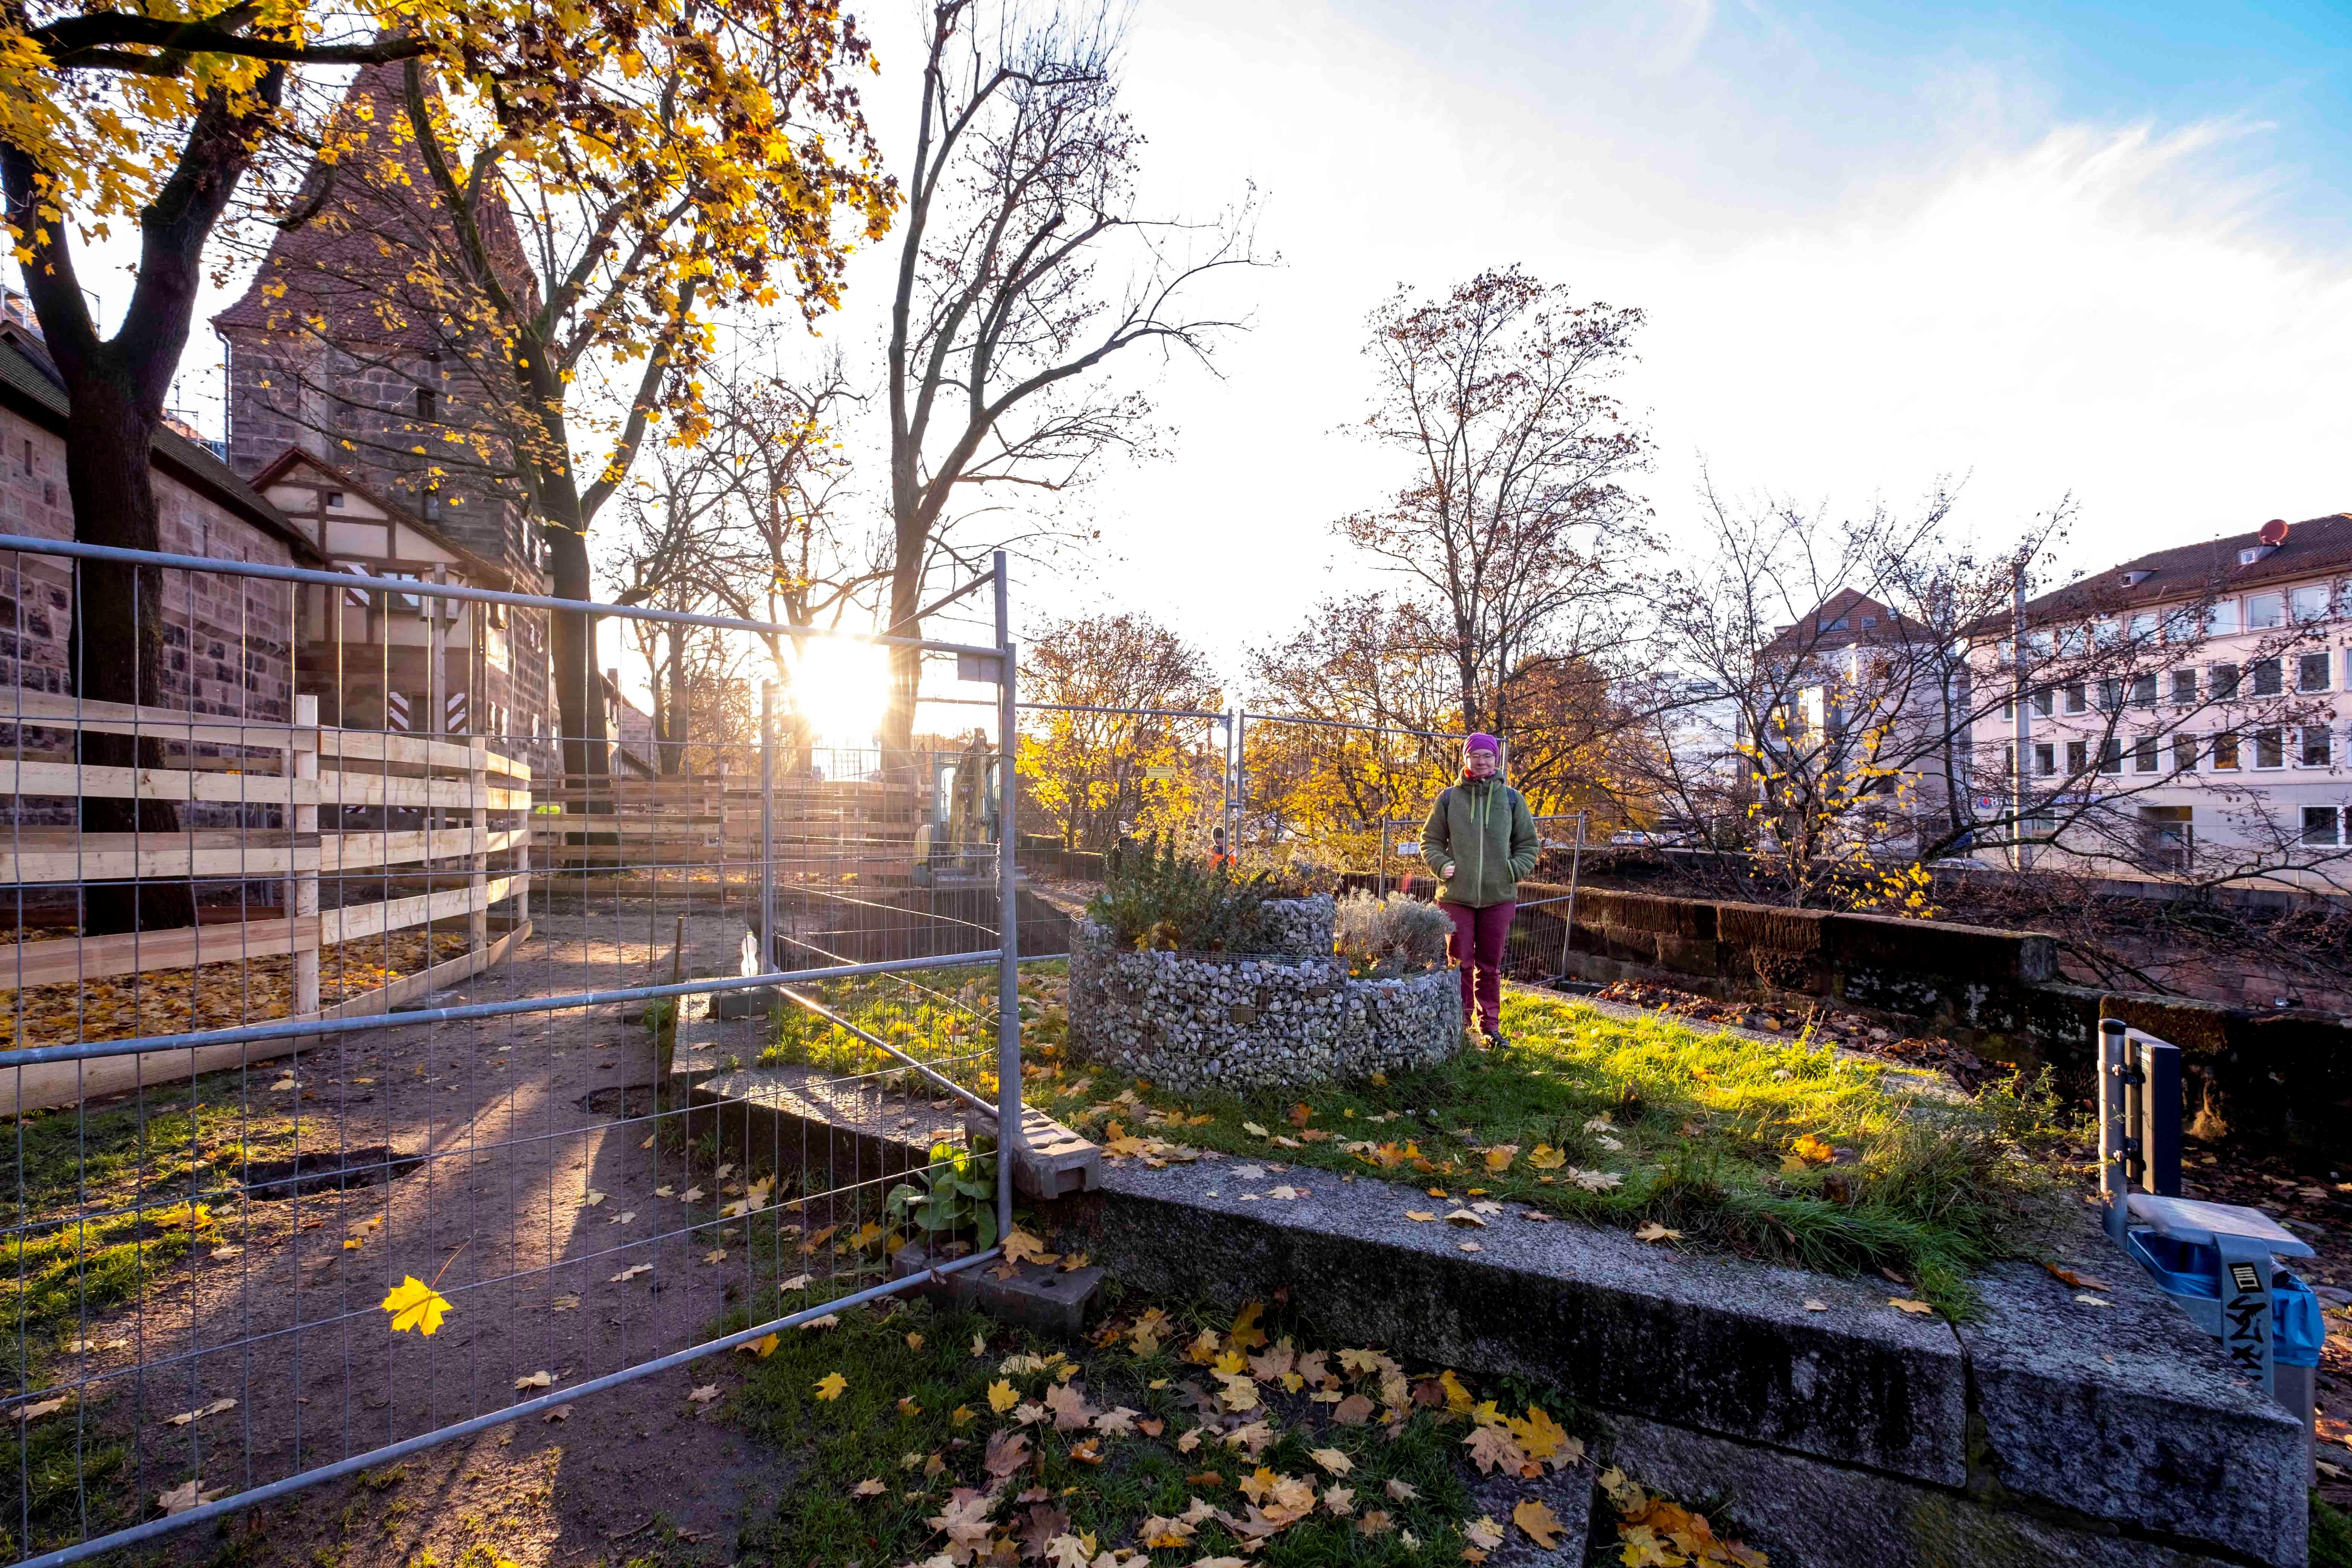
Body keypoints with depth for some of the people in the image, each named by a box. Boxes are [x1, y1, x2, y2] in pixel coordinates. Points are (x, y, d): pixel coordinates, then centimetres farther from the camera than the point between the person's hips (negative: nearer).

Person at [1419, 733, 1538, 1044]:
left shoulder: (1512, 799, 4)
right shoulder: (1449, 798, 1)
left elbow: (1529, 844, 11)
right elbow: (1430, 841, 9)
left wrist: (1514, 870, -5)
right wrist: (1442, 866, -8)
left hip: (1499, 896, 1)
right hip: (1456, 896, -1)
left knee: (1490, 966, 11)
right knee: (1460, 963, 5)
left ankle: (1490, 1024, 24)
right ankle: (1459, 1023, 17)